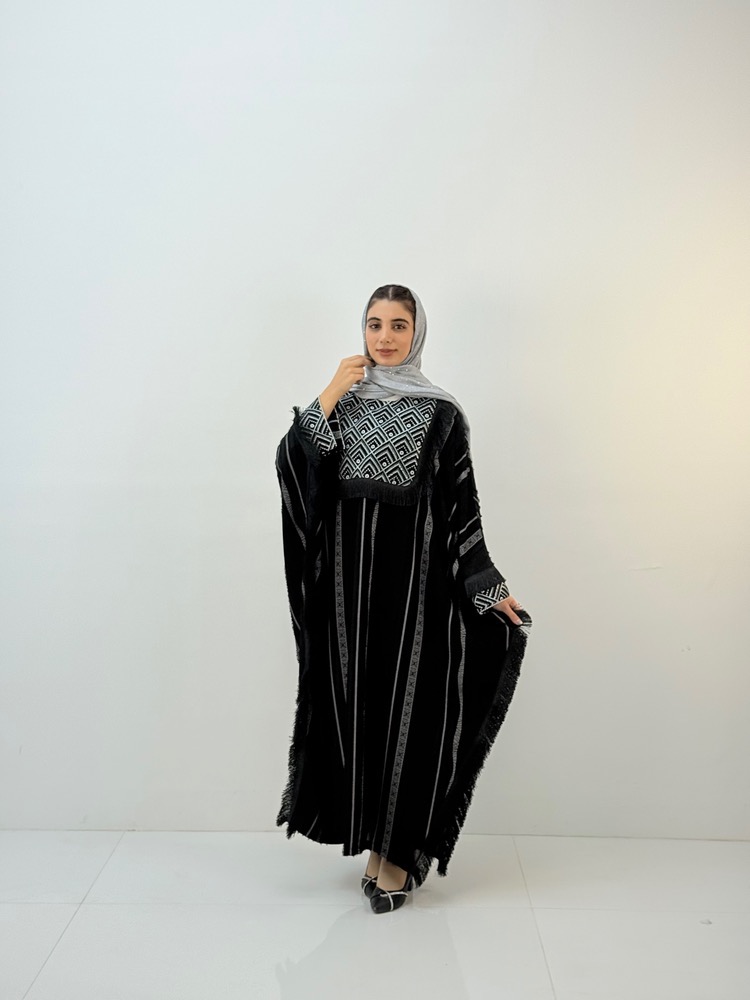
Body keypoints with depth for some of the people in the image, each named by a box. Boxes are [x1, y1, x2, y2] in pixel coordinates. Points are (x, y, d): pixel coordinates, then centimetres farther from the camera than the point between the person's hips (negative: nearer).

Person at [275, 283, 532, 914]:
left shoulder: (440, 412, 2)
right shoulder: (343, 400, 10)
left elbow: (460, 505, 2)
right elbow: (291, 466, -4)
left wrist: (488, 587, -2)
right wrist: (326, 400, -11)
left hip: (414, 575, -2)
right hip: (349, 574, 3)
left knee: (408, 707, 1)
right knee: (356, 704, 8)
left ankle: (400, 850, 16)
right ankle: (375, 840, 25)